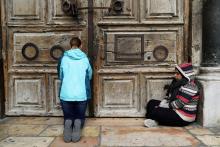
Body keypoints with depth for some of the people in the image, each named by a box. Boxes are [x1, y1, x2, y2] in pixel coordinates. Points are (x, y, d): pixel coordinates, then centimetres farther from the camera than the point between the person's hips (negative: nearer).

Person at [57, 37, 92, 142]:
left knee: (68, 117, 17)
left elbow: (60, 76, 14)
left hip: (66, 94, 0)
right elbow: (89, 76, 15)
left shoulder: (63, 58, 2)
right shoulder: (85, 59, 2)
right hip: (81, 95, 0)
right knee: (80, 118, 16)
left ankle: (68, 123, -14)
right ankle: (78, 123, -15)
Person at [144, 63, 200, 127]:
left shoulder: (189, 87, -21)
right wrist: (161, 105, -7)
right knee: (151, 103, 6)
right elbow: (169, 96, 11)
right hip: (175, 110, 10)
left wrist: (162, 106, -13)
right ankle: (152, 120, -12)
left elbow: (177, 104, -24)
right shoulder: (178, 82, 9)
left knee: (155, 111, -25)